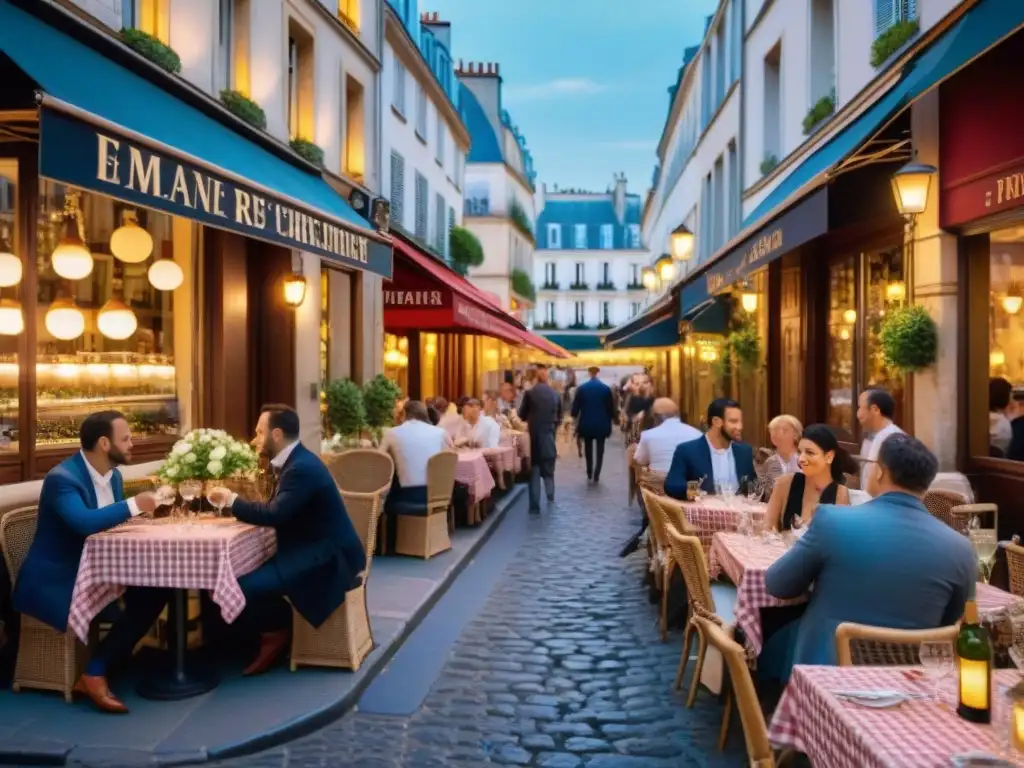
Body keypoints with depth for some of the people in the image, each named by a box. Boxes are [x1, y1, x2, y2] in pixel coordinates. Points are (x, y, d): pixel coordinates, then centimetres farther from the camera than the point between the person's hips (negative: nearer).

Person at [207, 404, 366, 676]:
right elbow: (277, 511, 12)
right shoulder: (294, 461, 11)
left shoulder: (302, 467, -21)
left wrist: (231, 500, -15)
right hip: (311, 550, 11)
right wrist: (234, 504, -2)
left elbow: (275, 514, -29)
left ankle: (277, 632, 4)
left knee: (247, 584, -22)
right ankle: (274, 629, 15)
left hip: (327, 557, -11)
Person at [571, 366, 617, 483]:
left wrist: (574, 417, 8)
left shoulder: (581, 388, -4)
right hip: (601, 424, -1)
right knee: (600, 450, 6)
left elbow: (575, 406, -2)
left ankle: (589, 473, 20)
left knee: (588, 449, 16)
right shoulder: (606, 388, -5)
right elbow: (610, 407, -3)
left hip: (586, 424, 1)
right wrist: (611, 421, 7)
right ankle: (596, 475, -2)